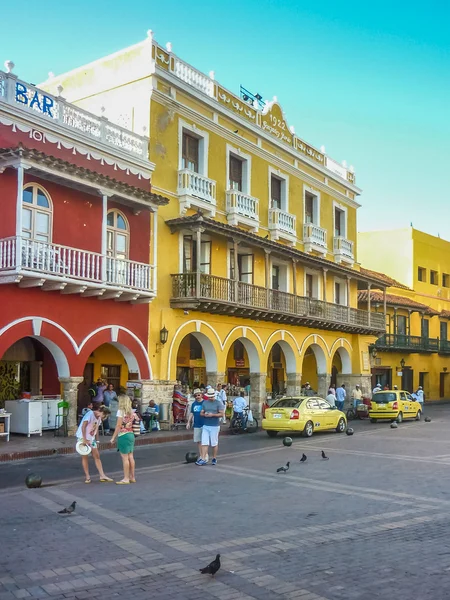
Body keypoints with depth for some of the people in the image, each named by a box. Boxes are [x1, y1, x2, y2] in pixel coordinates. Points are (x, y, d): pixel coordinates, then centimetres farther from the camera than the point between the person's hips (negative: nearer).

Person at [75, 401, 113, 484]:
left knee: (97, 456, 2)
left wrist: (97, 441, 10)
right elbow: (83, 427, -22)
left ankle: (102, 475, 2)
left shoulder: (99, 418, 6)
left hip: (91, 439, 7)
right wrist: (84, 439, -23)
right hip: (82, 438, -7)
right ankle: (87, 476, 8)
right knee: (85, 457, -1)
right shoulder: (90, 414, -19)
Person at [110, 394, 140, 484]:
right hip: (131, 434, 7)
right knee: (130, 457, 12)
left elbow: (118, 426, -14)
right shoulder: (132, 411, 8)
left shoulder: (121, 411, -12)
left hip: (123, 435, -7)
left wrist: (113, 437, -10)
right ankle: (132, 477, 18)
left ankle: (126, 478, 3)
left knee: (125, 457, -2)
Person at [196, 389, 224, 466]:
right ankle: (203, 459, -4)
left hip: (215, 426, -3)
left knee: (214, 443, 5)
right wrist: (204, 414, -10)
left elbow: (221, 414, -6)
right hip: (205, 426, 3)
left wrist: (213, 415, -18)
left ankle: (214, 459, 19)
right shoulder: (205, 402, 11)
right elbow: (201, 413, 13)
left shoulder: (218, 403, -2)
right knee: (204, 443, -3)